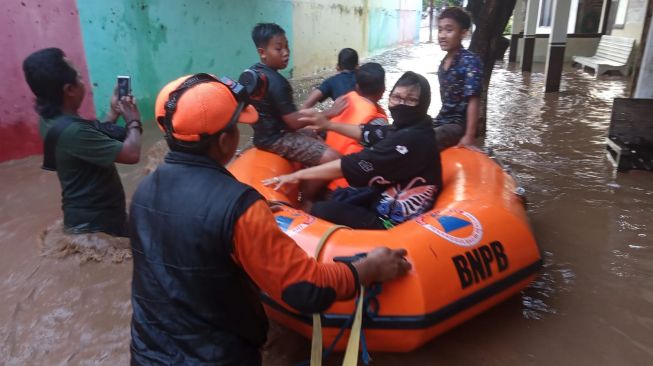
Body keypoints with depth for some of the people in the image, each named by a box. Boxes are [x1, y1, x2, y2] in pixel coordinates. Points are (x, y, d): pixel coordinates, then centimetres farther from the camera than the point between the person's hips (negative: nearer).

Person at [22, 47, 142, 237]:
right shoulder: (71, 130, -31)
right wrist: (133, 121, -11)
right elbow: (131, 154, -29)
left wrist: (113, 112, 8)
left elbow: (94, 139, 15)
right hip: (95, 223, -9)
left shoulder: (51, 119, 0)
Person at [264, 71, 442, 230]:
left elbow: (350, 165, -27)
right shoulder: (408, 129, 0)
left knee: (322, 210, -6)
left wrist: (298, 175, -19)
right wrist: (328, 124, 11)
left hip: (394, 219, -9)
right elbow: (366, 133, 16)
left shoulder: (410, 139, -29)